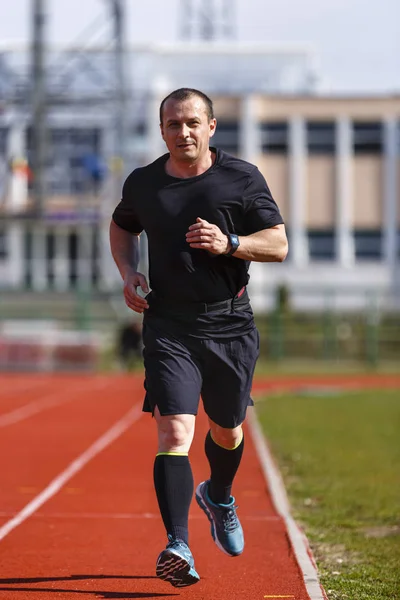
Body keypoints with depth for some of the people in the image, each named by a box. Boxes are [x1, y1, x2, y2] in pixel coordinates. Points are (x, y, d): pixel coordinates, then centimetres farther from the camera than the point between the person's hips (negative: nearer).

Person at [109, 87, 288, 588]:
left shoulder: (243, 179, -1)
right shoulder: (143, 183, 3)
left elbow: (278, 245, -3)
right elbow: (122, 226, 24)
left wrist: (228, 243, -20)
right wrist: (128, 272, 5)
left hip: (231, 326, 1)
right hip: (168, 327, -1)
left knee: (227, 432, 17)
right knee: (174, 432, -17)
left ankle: (218, 497, 50)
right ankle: (177, 546, -23)